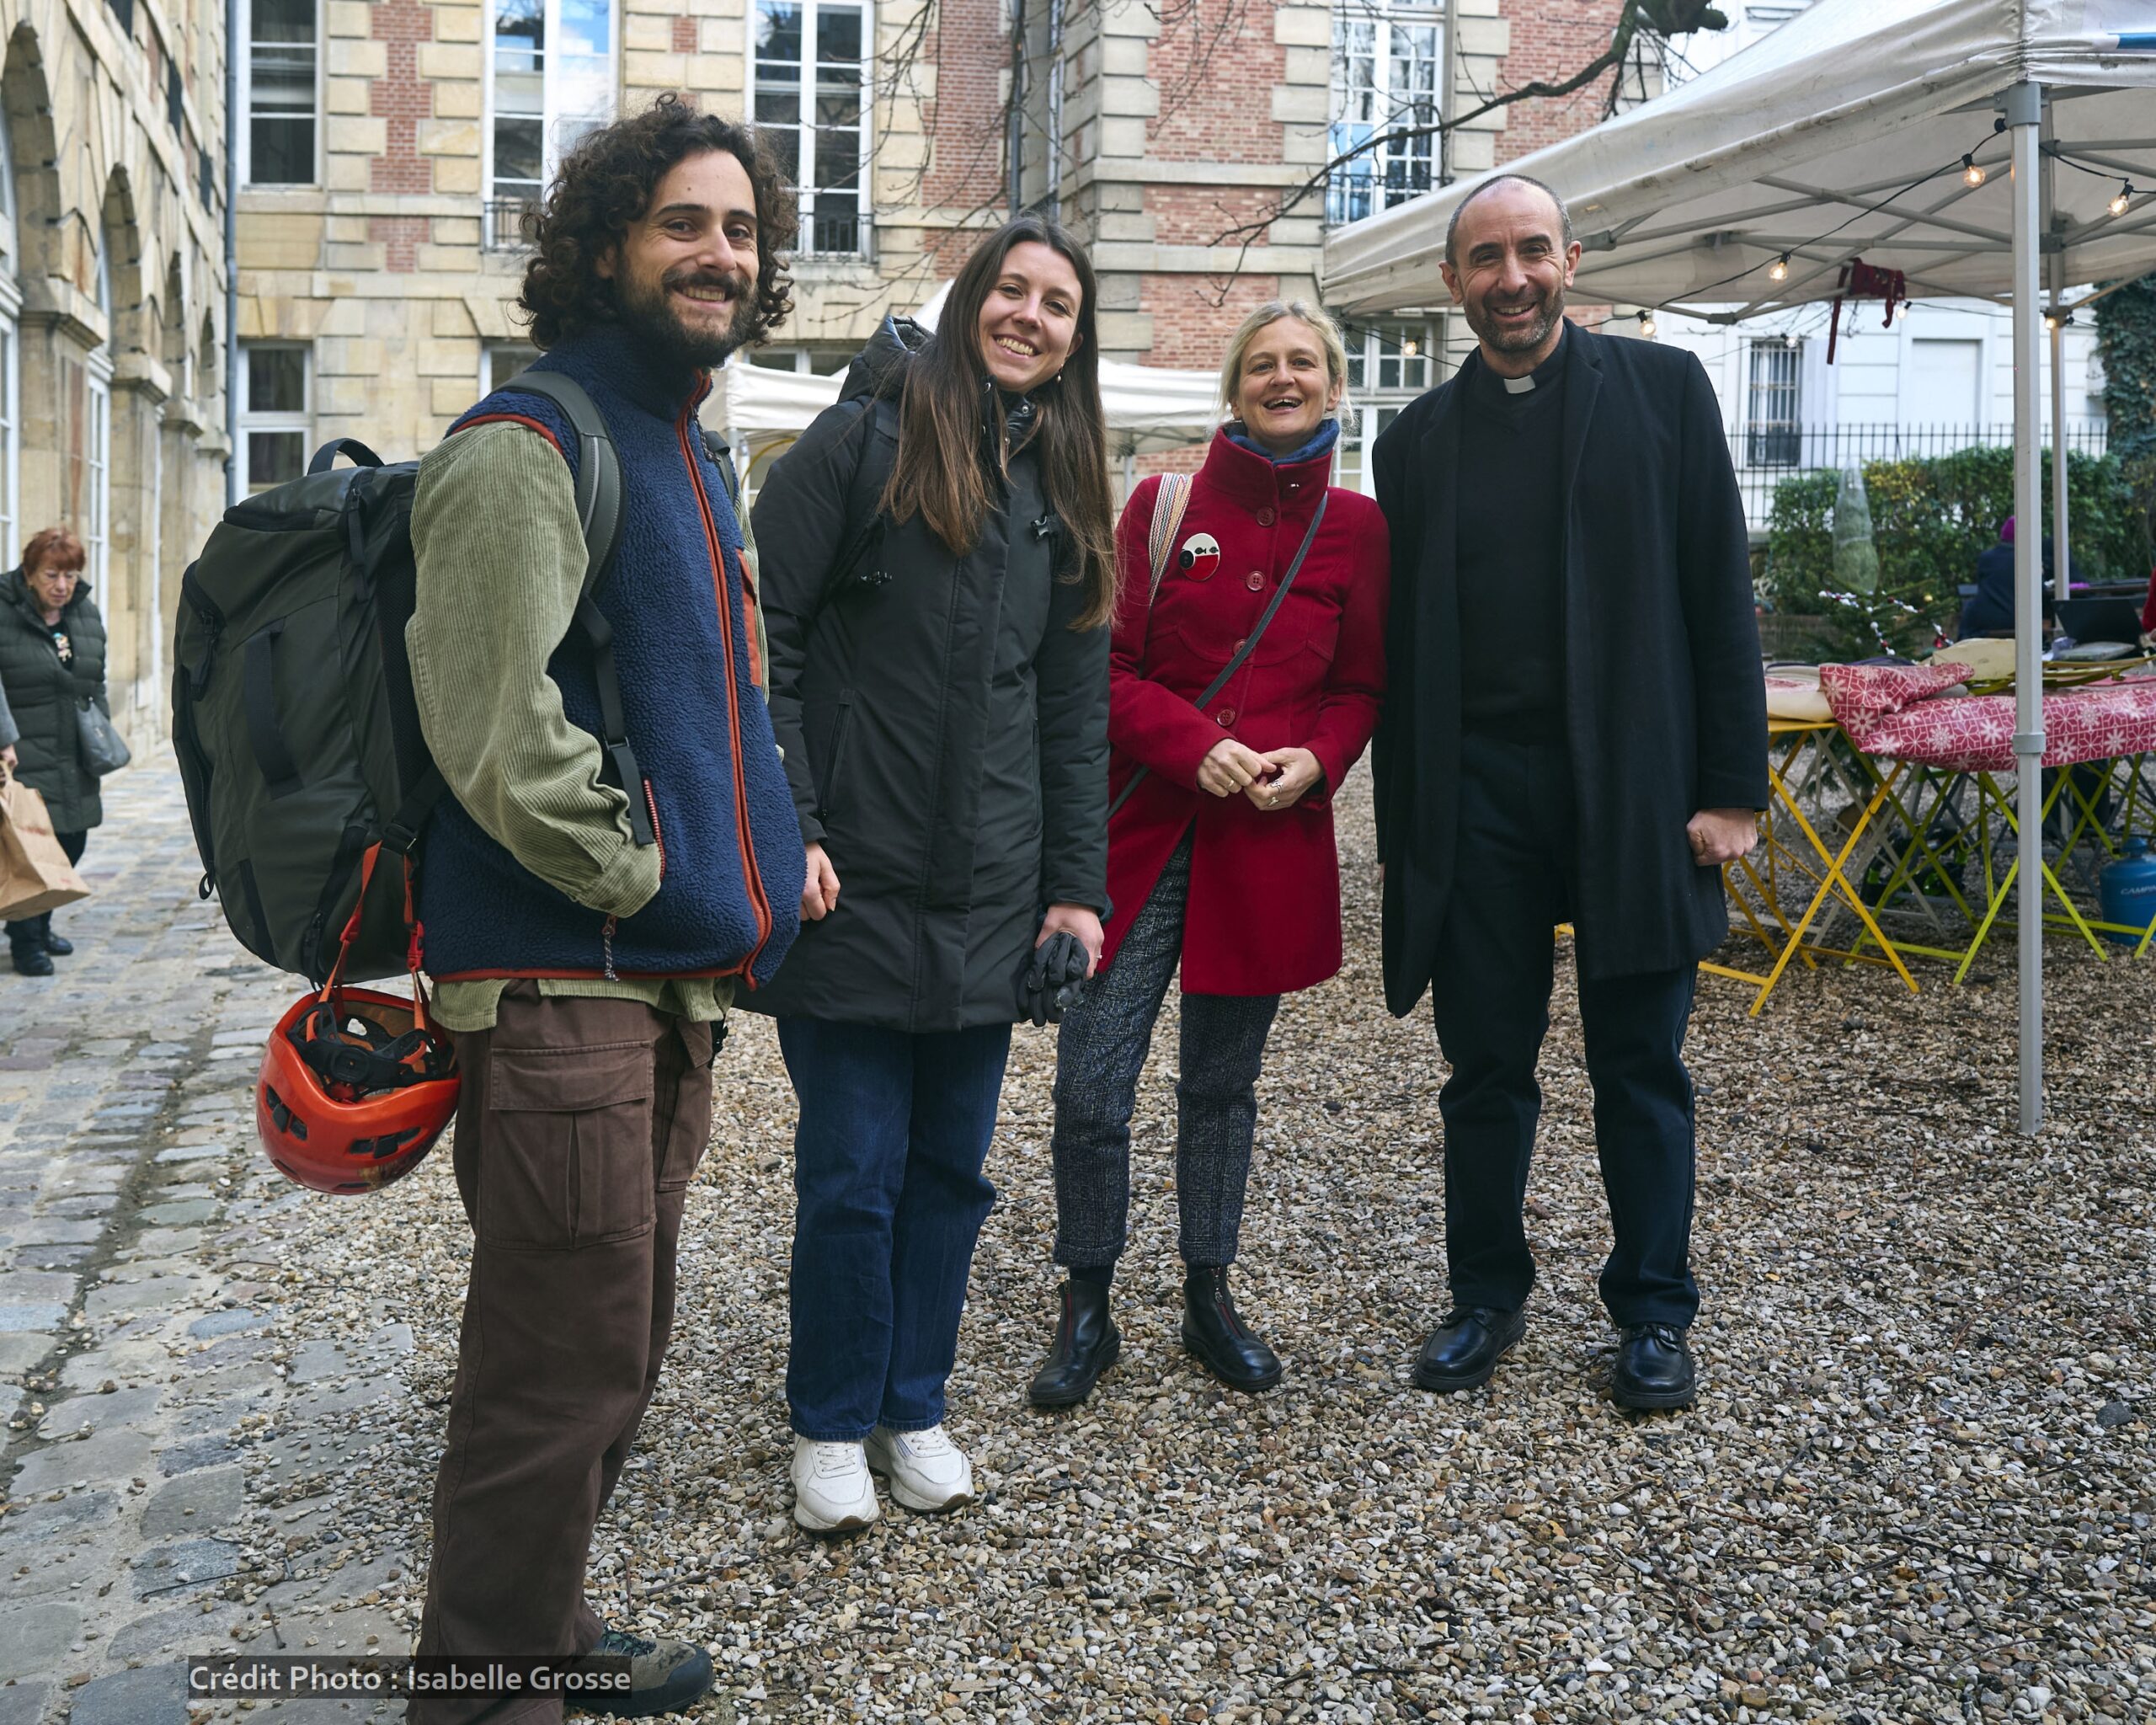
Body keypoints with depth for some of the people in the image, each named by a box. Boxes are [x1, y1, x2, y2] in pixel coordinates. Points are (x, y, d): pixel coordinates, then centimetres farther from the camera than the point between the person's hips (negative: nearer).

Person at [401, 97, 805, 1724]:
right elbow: (498, 731, -23)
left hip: (672, 979, 10)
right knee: (566, 1362, -3)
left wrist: (759, 850, 13)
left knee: (613, 1347, 19)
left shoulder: (688, 452, 18)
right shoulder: (528, 447, -12)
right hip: (561, 977, -9)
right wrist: (647, 875, -14)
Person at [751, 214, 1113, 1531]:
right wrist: (783, 827, -15)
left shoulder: (1065, 487, 13)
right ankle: (832, 1424, 21)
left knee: (952, 1164, 12)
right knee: (855, 1172, 2)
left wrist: (1078, 884, 9)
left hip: (989, 896, 5)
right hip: (854, 880, -5)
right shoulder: (867, 440, -4)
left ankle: (914, 1407, 29)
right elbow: (761, 634, -8)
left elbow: (1076, 705, 14)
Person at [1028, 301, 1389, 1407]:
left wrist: (1314, 760, -10)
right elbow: (1106, 667, -1)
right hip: (1140, 828, -1)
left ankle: (1209, 1297, 29)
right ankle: (1086, 1310, 16)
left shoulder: (1358, 528, 4)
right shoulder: (1164, 504, 1)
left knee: (1223, 1082, 13)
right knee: (1090, 1087, -2)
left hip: (1270, 845, 1)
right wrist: (1196, 743, -16)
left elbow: (1362, 688, 10)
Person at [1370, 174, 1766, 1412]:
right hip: (1478, 795, 2)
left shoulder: (1663, 390, 4)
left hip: (1632, 788, -2)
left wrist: (1732, 788, -7)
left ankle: (1656, 1312, 21)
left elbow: (1720, 599, 0)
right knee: (1487, 1066, 9)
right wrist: (1405, 831, 4)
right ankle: (1489, 1298, 25)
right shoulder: (1419, 440, 10)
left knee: (1642, 1067, 7)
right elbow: (1403, 646, 9)